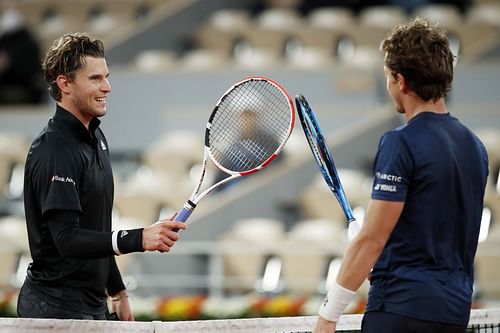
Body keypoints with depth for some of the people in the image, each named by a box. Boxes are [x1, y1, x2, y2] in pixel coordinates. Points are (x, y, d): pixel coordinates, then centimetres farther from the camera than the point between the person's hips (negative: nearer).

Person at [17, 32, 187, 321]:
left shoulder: (95, 137, 12)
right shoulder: (54, 150, -18)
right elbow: (67, 239, -27)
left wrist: (117, 291, 22)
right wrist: (139, 239, -37)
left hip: (93, 306, 9)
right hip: (57, 307, -9)